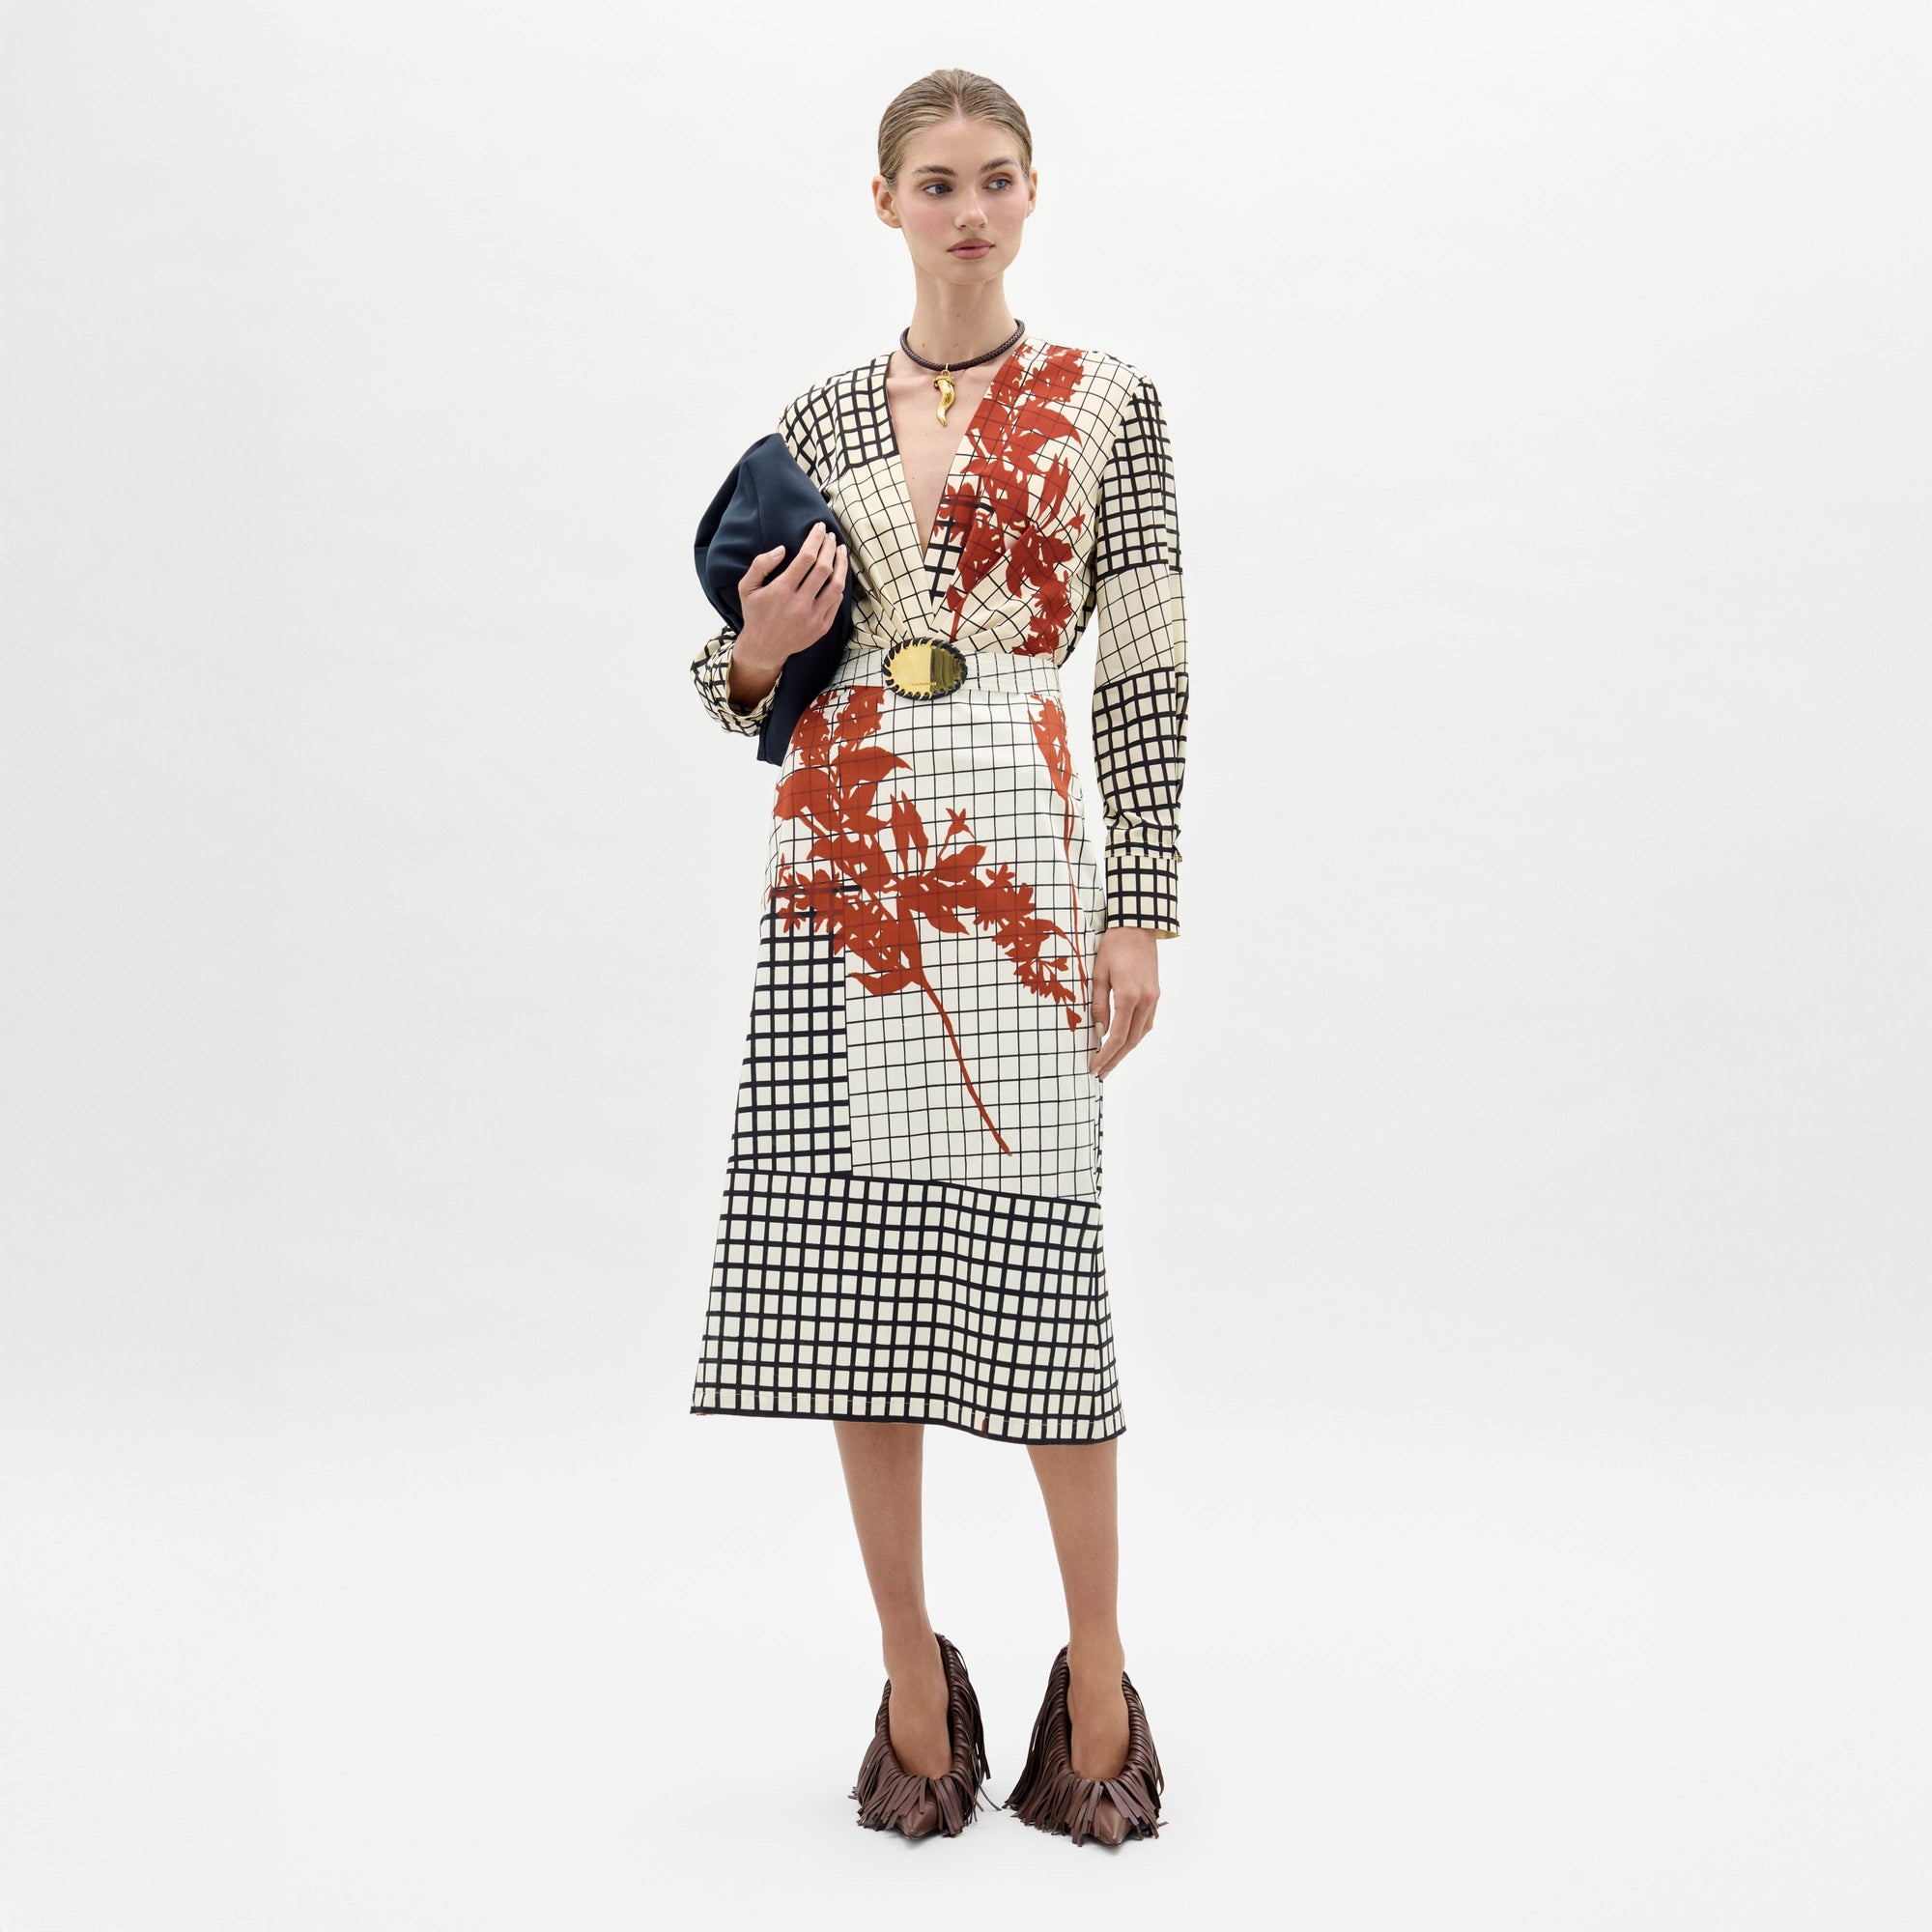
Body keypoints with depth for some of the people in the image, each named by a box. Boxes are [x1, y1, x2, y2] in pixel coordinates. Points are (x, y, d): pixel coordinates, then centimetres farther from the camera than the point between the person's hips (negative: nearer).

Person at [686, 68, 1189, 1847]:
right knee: (853, 1264, 2)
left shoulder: (1108, 404, 5)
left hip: (1015, 858, -3)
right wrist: (756, 650, -6)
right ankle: (914, 1682, 14)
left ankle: (1097, 1686, 10)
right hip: (840, 860, 3)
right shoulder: (821, 418, 14)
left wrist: (1144, 912, -5)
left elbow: (1150, 673, 1)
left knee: (1038, 1263, -5)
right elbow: (751, 680, 18)